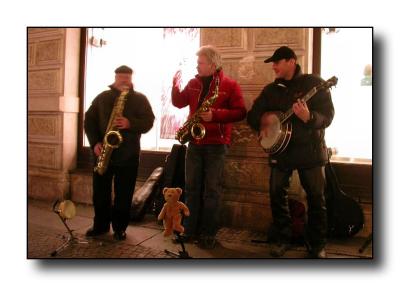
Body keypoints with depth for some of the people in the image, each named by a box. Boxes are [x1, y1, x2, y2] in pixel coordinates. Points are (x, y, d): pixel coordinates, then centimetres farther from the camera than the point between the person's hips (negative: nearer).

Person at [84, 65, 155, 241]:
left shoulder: (140, 99, 6)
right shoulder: (102, 97, 11)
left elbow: (148, 122, -4)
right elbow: (89, 120, 6)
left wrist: (130, 124, -21)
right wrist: (95, 142, -7)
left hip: (128, 154, -2)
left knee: (123, 194, 4)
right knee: (100, 192, 9)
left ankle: (120, 228, 19)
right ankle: (100, 225, 26)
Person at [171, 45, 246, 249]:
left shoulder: (229, 85, -4)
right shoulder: (193, 83, 11)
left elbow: (240, 112, -9)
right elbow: (179, 103, 15)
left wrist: (215, 114, -20)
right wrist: (176, 84, -1)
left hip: (216, 144, -5)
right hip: (194, 143, 5)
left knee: (211, 190, 2)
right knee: (191, 188, 8)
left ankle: (208, 234, 12)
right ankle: (190, 230, 18)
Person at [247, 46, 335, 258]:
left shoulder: (314, 83, -5)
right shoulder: (271, 89, 8)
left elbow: (328, 115, -12)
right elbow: (253, 113, 13)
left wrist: (309, 118, -32)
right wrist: (261, 126, -8)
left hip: (310, 150, -3)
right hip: (279, 149, 4)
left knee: (316, 197, 4)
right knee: (276, 194, 5)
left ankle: (317, 244, 21)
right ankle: (283, 239, 21)